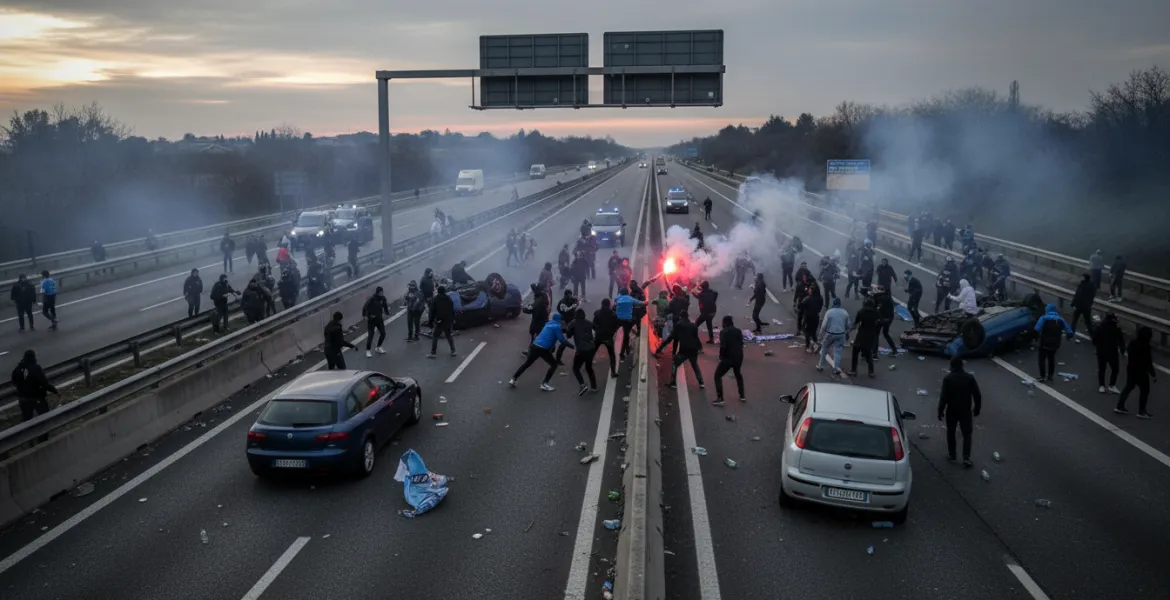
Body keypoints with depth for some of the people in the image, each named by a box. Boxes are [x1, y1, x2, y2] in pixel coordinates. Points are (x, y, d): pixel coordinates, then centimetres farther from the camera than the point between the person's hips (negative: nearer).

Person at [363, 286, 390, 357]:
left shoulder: (383, 298, -5)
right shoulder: (372, 299, -23)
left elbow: (385, 306, 11)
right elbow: (365, 307, -22)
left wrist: (387, 313, 3)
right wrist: (365, 316, -23)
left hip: (379, 319, 6)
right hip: (371, 319, -6)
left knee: (383, 333, 9)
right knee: (370, 335, -4)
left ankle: (378, 348, 28)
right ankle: (368, 351, 8)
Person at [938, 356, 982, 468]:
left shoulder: (948, 378, -13)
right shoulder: (970, 377, -6)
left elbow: (943, 397, -15)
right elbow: (977, 395, -2)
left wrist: (940, 411, -6)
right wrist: (977, 409, 11)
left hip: (951, 411, -1)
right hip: (966, 411, 1)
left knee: (951, 433, 16)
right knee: (967, 434, 9)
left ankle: (951, 455, 24)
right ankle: (966, 458, -1)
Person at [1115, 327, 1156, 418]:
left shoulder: (1133, 342, -2)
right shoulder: (1146, 347, -24)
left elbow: (1128, 352, 12)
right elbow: (1148, 363, -21)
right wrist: (1153, 374, -12)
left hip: (1131, 368, 8)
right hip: (1141, 371, -8)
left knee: (1128, 387, 20)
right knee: (1144, 390, 7)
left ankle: (1120, 407, 21)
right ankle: (1141, 411, 14)